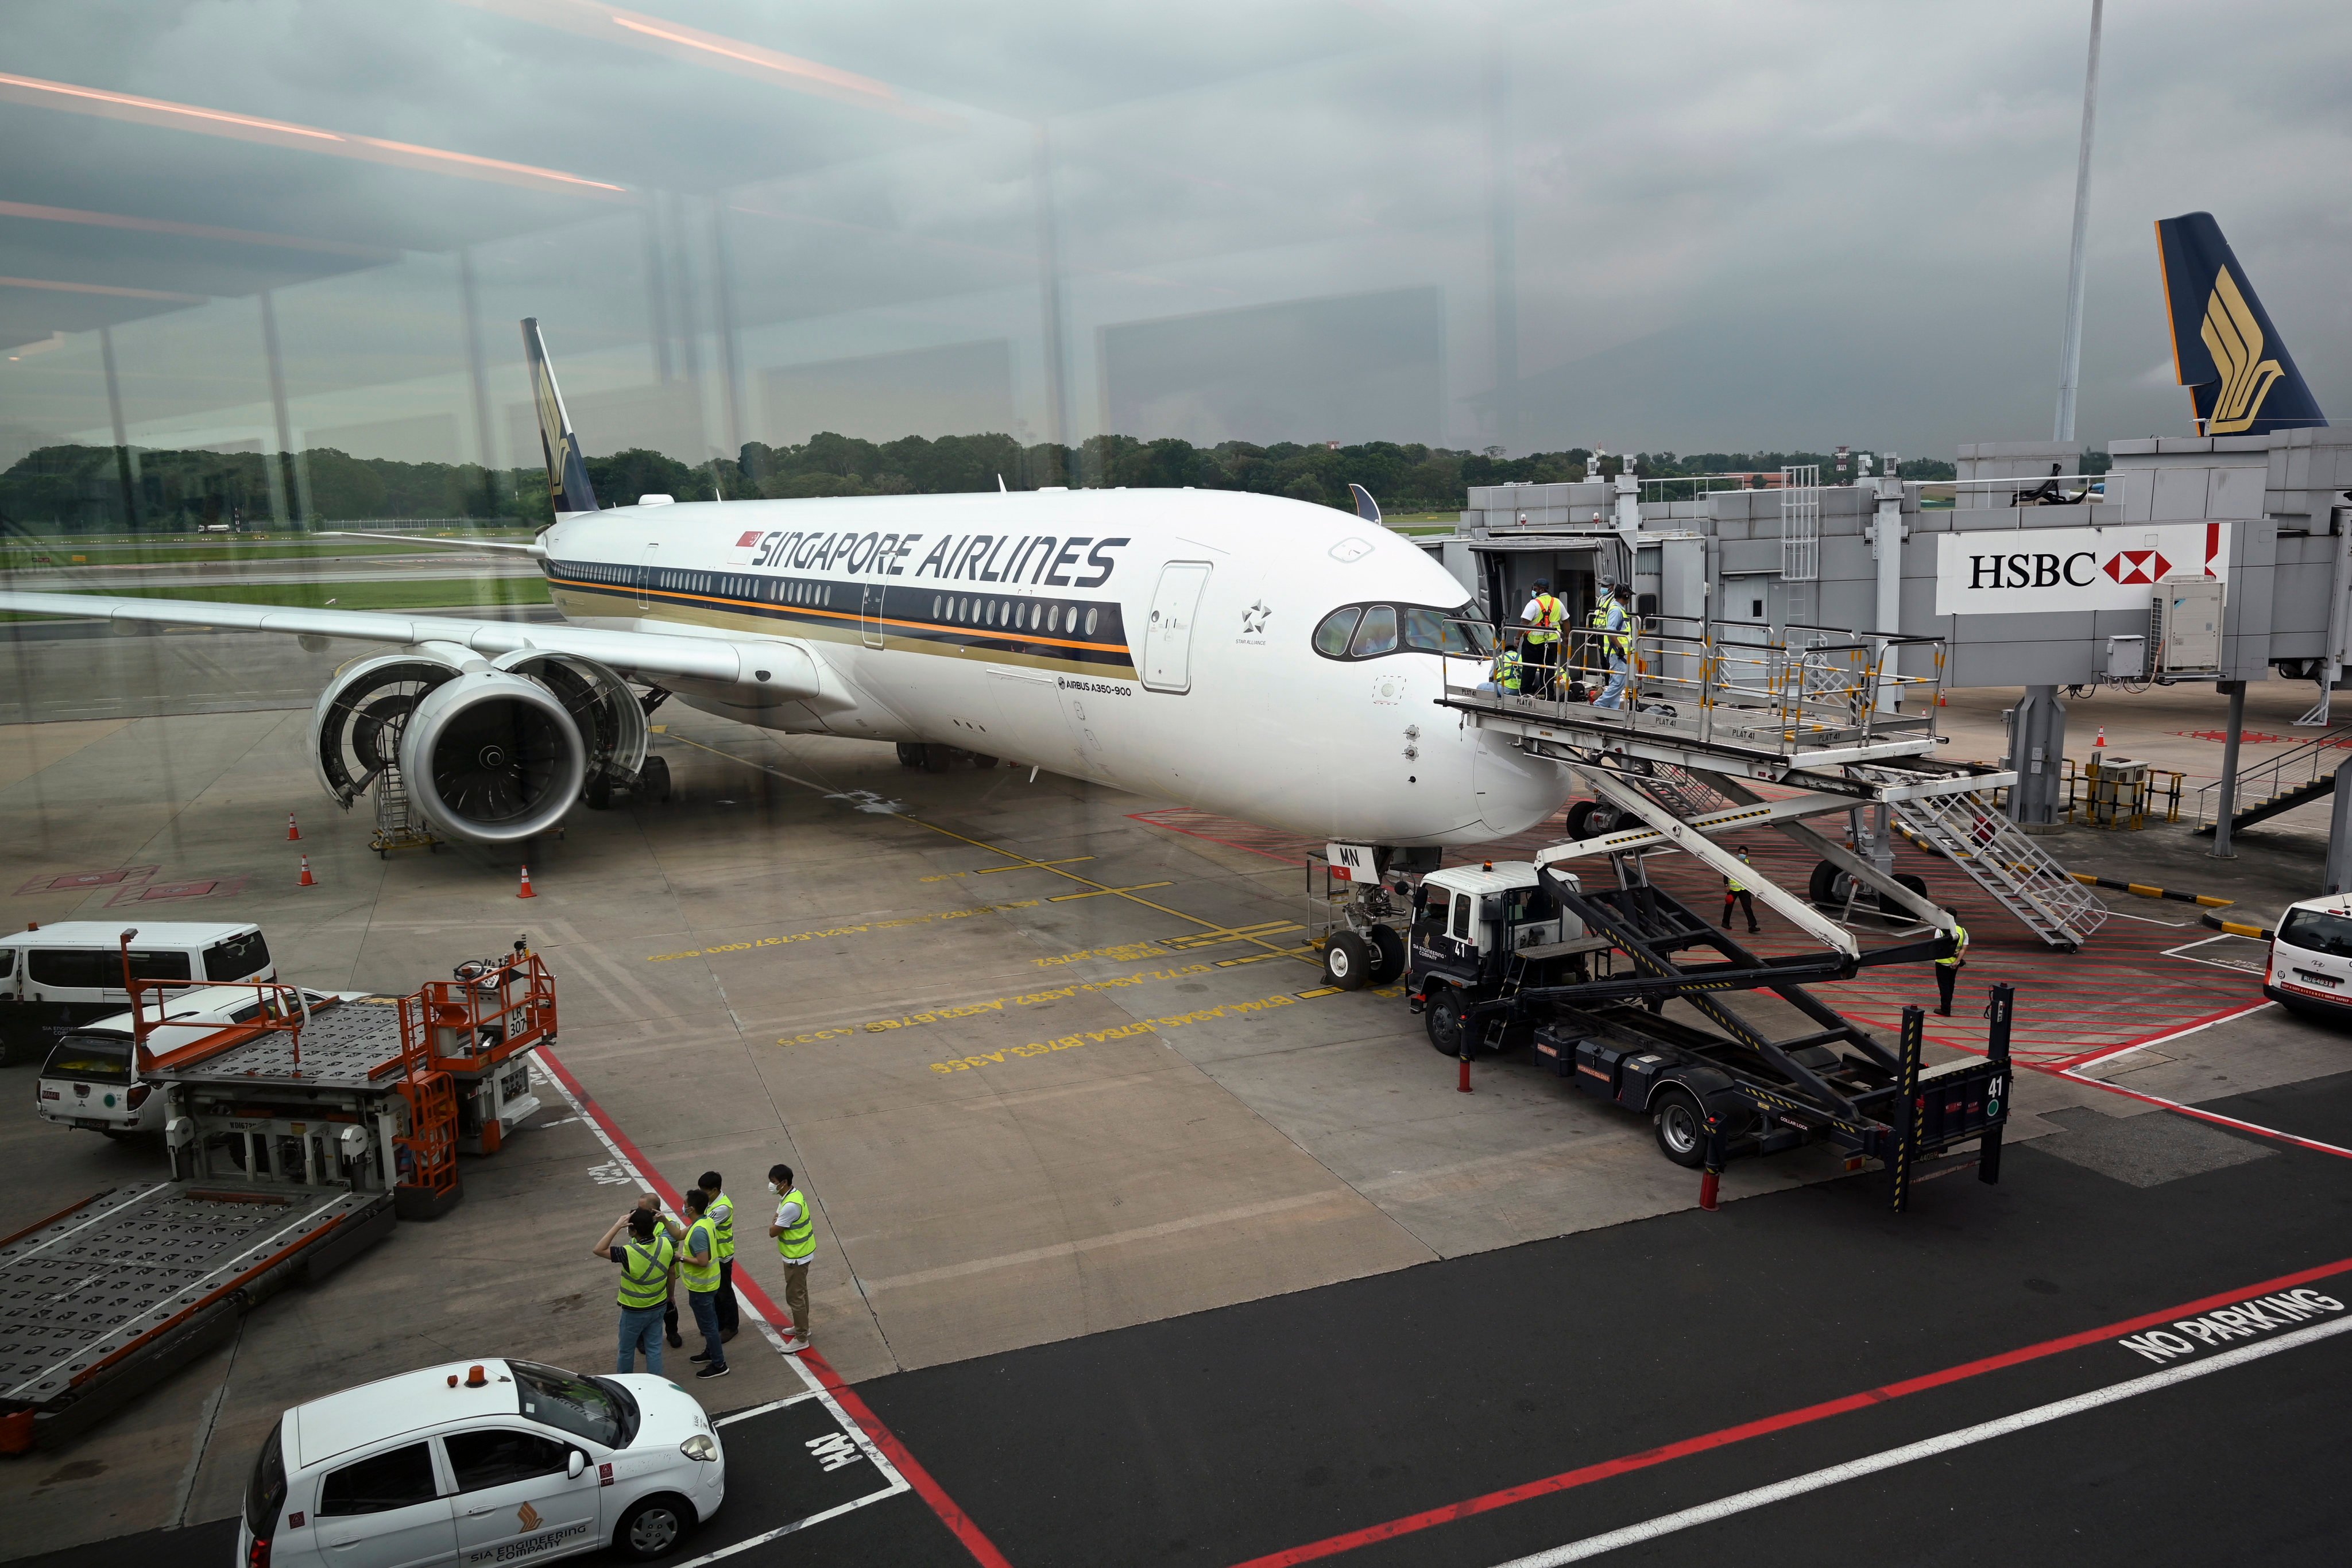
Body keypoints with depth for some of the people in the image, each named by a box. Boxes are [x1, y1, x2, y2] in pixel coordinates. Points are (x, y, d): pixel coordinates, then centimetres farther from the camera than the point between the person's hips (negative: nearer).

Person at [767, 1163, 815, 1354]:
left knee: (794, 1296, 1)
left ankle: (801, 1339, 12)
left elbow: (773, 1232, -23)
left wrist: (774, 1225, -6)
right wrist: (777, 1223, -5)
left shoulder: (791, 1206, -32)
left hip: (796, 1257, -10)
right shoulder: (790, 1194, 1)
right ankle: (801, 1326, 40)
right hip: (797, 1253, 10)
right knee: (800, 1292, 24)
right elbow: (778, 1220, 12)